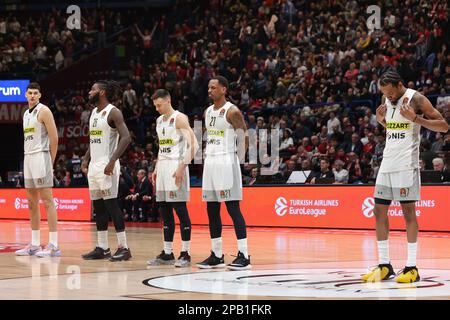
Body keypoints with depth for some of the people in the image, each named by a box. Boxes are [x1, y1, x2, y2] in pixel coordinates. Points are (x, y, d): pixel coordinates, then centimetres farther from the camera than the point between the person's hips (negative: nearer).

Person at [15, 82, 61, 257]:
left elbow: (54, 137, -10)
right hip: (27, 158, 9)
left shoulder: (43, 111, -7)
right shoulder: (26, 114, 18)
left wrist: (51, 162, -8)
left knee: (47, 201, -10)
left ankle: (53, 245, -12)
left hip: (41, 157, -9)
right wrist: (27, 158, 13)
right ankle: (35, 245, 14)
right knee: (32, 203, 9)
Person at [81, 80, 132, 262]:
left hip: (107, 165, -9)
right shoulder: (94, 112, 16)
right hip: (94, 165, 9)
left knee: (111, 205, -10)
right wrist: (86, 159, 13)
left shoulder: (113, 112, -11)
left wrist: (112, 162, -25)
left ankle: (123, 248, -7)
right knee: (98, 207, 8)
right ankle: (102, 248, 13)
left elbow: (126, 138, -19)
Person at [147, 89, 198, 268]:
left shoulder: (179, 118, -9)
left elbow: (192, 144, -16)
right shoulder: (159, 121, 17)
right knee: (165, 212, 8)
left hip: (176, 168, -8)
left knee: (181, 211, -7)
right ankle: (167, 253, 12)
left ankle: (185, 254, -5)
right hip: (163, 168, 8)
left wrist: (181, 168, -21)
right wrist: (156, 169, 17)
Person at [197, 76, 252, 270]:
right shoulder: (208, 112, 14)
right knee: (212, 209, 8)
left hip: (226, 163, -8)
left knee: (233, 208, -10)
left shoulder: (232, 112, -9)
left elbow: (244, 138, -10)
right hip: (210, 163, 8)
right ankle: (217, 255, 14)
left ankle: (243, 256, -10)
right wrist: (209, 157, 16)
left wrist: (238, 160, -5)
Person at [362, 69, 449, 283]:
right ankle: (384, 266, 10)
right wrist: (380, 119, 9)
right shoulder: (386, 99, 10)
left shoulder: (416, 99, -10)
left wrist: (415, 118, -21)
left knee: (408, 211, -6)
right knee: (379, 211, 4)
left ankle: (412, 267, -2)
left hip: (406, 164, -7)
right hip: (387, 163, 7)